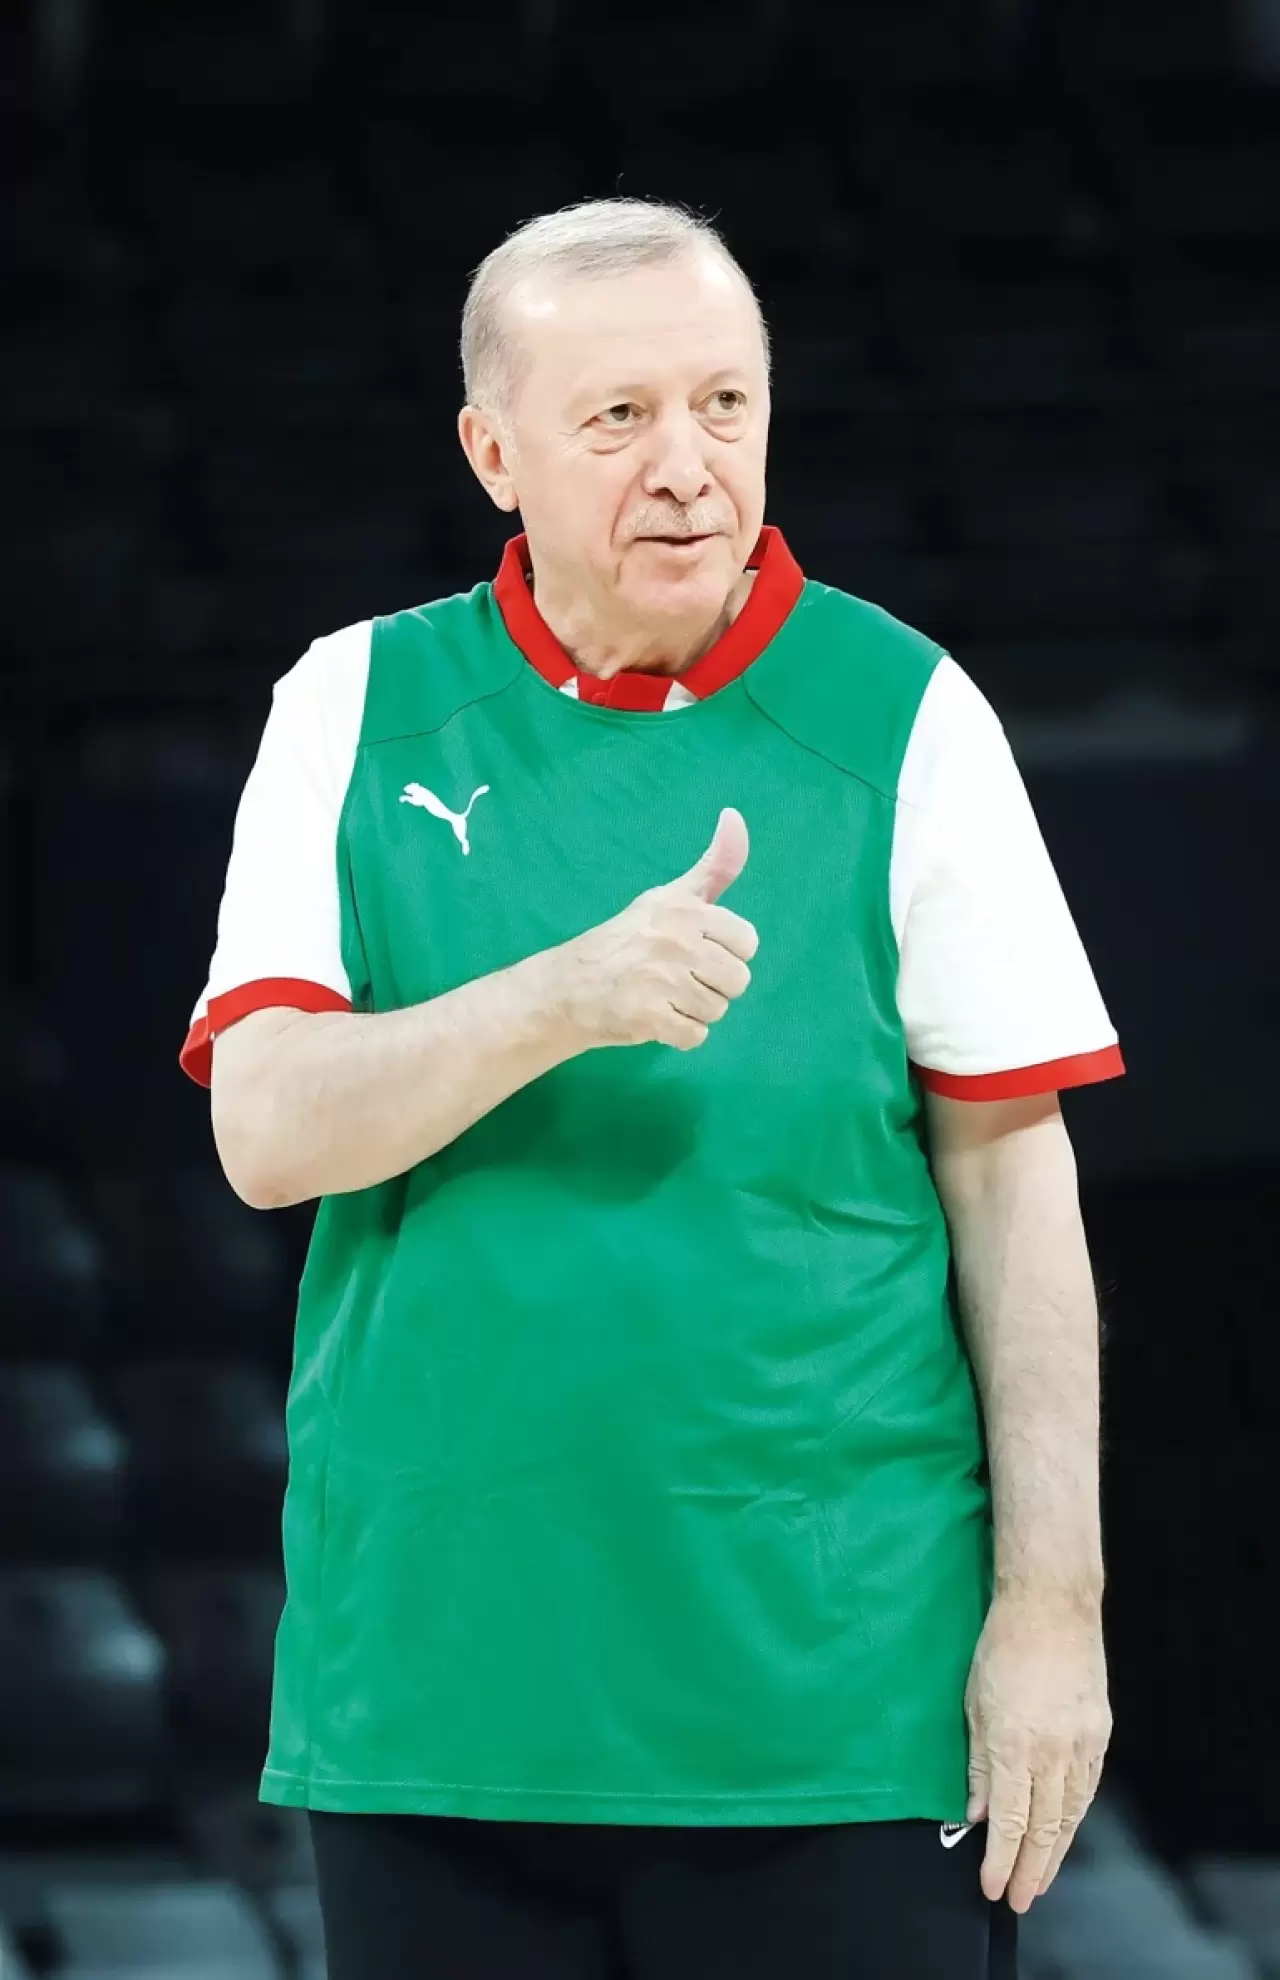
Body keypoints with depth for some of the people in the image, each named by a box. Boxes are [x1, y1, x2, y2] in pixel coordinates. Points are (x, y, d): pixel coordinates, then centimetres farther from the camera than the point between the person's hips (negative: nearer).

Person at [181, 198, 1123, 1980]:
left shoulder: (904, 715, 2)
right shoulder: (358, 710, 6)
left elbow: (1012, 1176, 2)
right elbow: (268, 1129, -4)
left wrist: (1052, 1600, -3)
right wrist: (571, 997, -21)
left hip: (837, 1697, -1)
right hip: (434, 1685, 2)